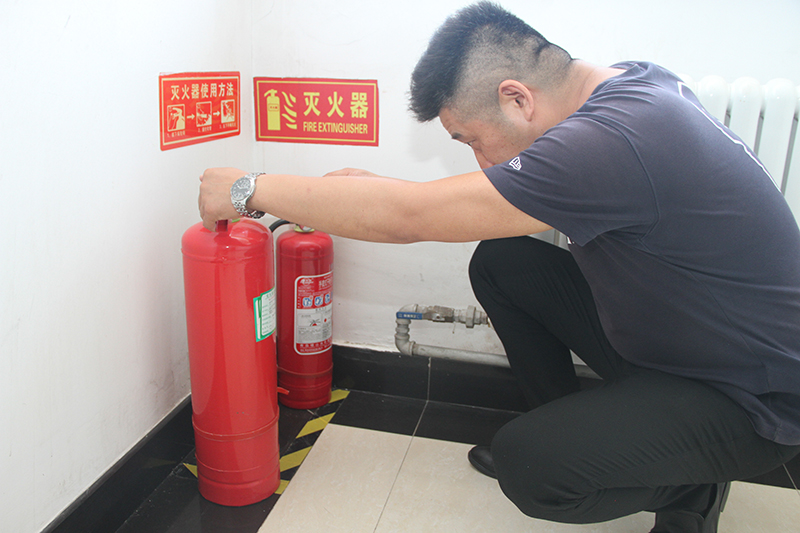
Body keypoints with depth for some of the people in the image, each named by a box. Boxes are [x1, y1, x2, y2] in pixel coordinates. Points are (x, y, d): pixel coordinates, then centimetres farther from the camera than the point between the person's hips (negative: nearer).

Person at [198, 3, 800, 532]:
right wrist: (375, 193, 1)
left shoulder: (614, 142, -34)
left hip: (750, 399, -8)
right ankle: (571, 427, 18)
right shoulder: (630, 80, -4)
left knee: (527, 465, -25)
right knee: (499, 261, 2)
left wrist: (250, 188, -21)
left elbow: (409, 218, -32)